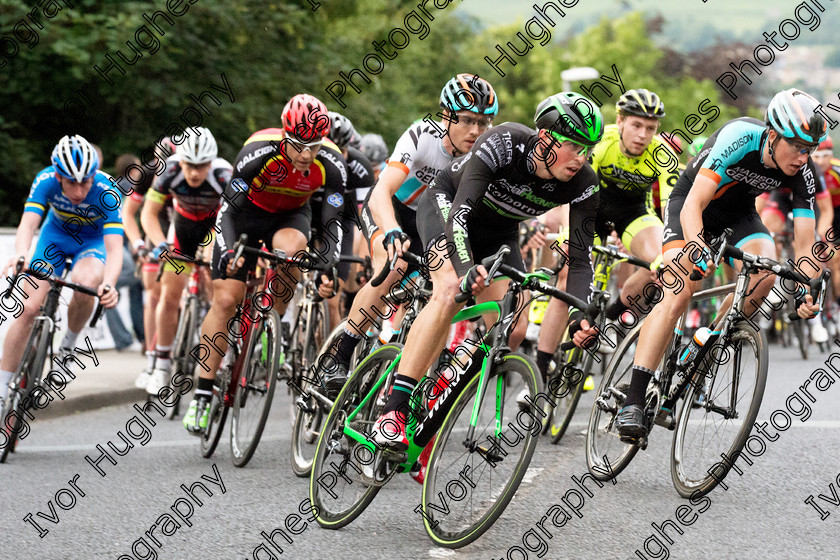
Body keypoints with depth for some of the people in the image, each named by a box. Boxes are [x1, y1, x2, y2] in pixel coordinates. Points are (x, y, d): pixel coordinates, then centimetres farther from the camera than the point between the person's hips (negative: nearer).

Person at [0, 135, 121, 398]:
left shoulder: (107, 192, -34)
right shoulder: (46, 180, -29)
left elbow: (114, 248, -40)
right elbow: (28, 223, -39)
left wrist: (109, 284, -60)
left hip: (94, 240, -2)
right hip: (56, 234, 2)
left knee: (85, 284, -34)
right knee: (29, 307, -12)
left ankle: (68, 345, -5)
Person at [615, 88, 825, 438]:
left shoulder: (803, 173, -22)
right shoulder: (739, 138, -35)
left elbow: (803, 242, -20)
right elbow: (693, 205, -40)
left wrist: (808, 292, -35)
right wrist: (698, 249, -57)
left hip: (738, 213, 4)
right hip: (691, 203, -4)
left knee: (765, 273, -25)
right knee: (678, 295, -22)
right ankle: (633, 402, -23)